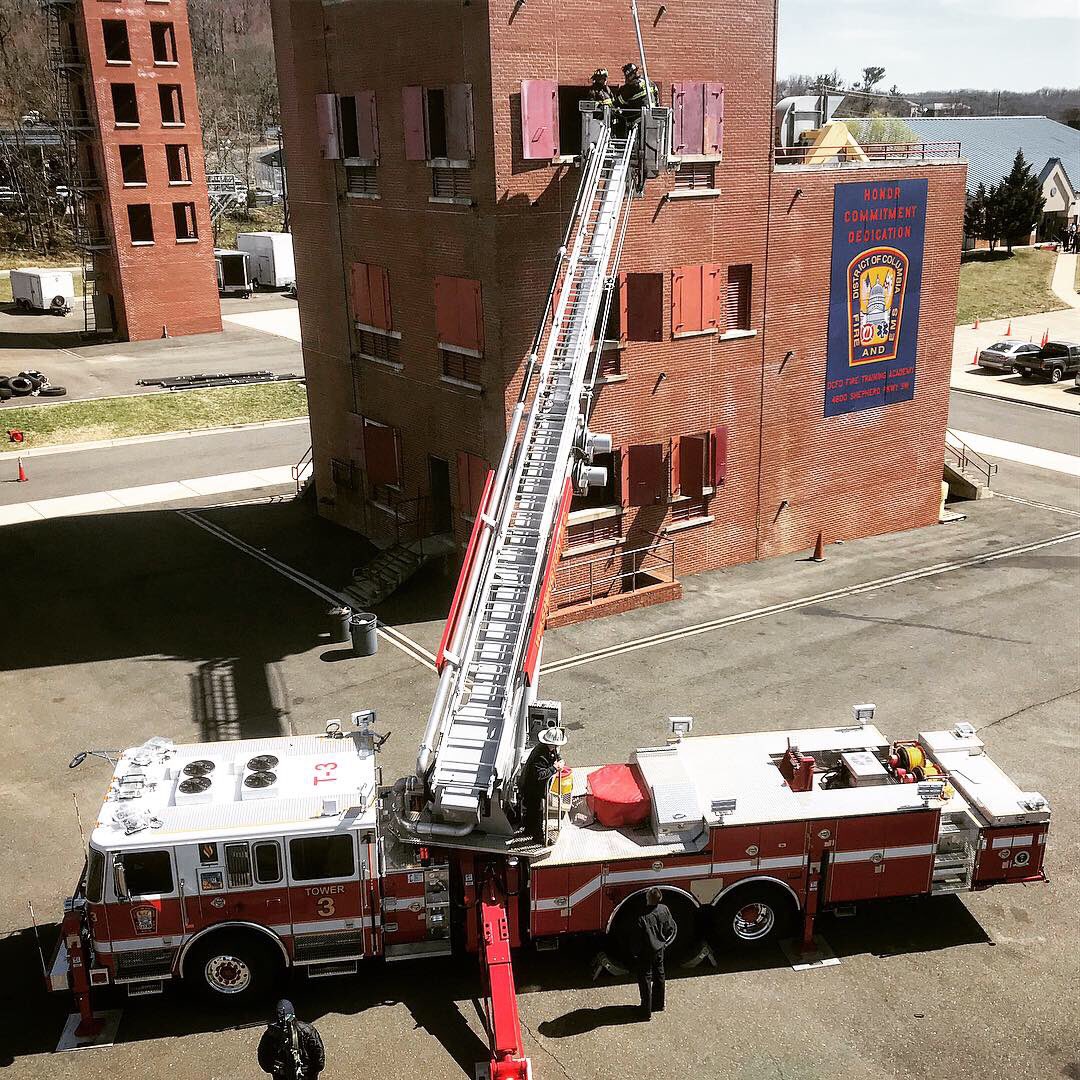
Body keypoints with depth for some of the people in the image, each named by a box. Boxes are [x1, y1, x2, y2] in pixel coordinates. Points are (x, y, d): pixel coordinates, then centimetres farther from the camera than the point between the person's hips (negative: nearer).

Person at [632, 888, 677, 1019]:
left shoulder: (643, 918, -31)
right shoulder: (664, 910, -12)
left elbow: (640, 939, -24)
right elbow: (672, 928, 1)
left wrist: (636, 953, -7)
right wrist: (664, 943, 11)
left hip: (646, 953, -6)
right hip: (660, 949, 6)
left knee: (645, 979, 10)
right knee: (659, 976, 23)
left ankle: (647, 1011, 18)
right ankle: (659, 1004, 39)